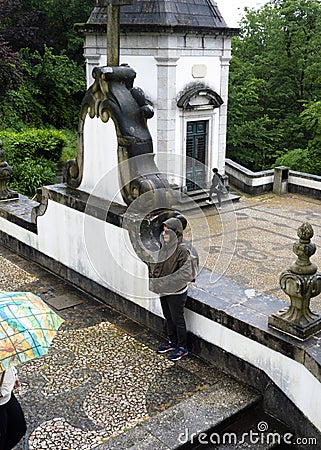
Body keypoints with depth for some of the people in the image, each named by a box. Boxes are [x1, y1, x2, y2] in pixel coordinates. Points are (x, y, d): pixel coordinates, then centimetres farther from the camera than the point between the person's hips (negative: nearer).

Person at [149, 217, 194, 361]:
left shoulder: (182, 250, -23)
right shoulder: (165, 246, 1)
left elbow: (185, 273, -26)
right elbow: (159, 265, 15)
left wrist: (164, 282, -25)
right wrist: (153, 275, 0)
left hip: (176, 292, -8)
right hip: (164, 290, 8)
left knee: (177, 319, 7)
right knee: (168, 317, 22)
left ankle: (182, 347, 25)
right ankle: (172, 341, 41)